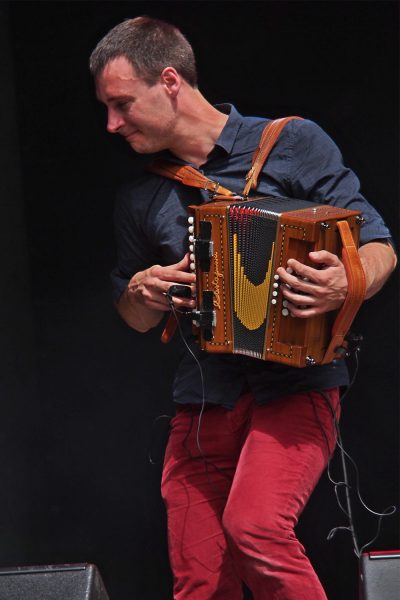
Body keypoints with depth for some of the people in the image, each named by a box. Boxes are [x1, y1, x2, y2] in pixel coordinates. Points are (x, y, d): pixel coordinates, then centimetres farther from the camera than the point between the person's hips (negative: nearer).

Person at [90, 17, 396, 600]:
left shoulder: (292, 143, -1)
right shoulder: (141, 198, 12)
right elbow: (136, 317, 24)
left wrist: (347, 286, -23)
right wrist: (144, 291, 0)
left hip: (295, 383, -4)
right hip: (203, 401, 5)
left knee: (254, 524, -27)